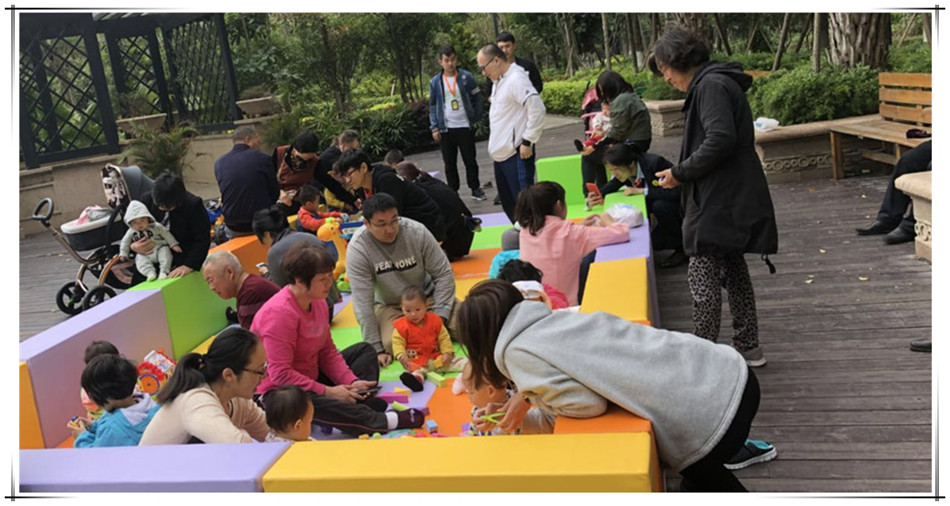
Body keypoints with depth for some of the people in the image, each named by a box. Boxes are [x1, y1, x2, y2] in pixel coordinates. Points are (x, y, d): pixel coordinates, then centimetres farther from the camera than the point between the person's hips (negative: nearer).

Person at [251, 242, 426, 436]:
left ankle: (363, 403, -16)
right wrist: (328, 391, -26)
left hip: (310, 377, 10)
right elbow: (280, 374, -28)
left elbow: (328, 352, 5)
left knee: (365, 350, 11)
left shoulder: (318, 302, 1)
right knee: (321, 404, -42)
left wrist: (351, 382, -11)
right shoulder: (279, 313, -26)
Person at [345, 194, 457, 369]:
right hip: (389, 306, -1)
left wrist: (440, 316, -18)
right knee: (390, 345, -29)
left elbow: (443, 273, -11)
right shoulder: (357, 248, -24)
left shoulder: (417, 231, -21)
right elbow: (363, 302, -21)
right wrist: (376, 349, -21)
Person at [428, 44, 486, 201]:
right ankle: (453, 192, 17)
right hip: (445, 129, 1)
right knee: (449, 163, 7)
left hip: (465, 127, -1)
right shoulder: (435, 82, 1)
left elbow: (477, 97, 5)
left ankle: (475, 189, 19)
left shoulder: (467, 77, -2)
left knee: (470, 160, 7)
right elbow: (432, 106, 6)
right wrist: (434, 128, 0)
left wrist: (476, 118, -2)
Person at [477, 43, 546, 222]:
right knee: (507, 201, 17)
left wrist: (528, 142, -21)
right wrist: (495, 144, 16)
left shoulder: (516, 79, -16)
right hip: (500, 153, 10)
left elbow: (537, 109, -23)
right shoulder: (498, 81, 14)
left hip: (517, 153, -10)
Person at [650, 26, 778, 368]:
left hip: (721, 202, -11)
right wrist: (681, 173, 11)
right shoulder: (718, 82, 18)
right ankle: (748, 349, 26)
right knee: (734, 272, 17)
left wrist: (680, 172, -15)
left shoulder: (710, 85, -14)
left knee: (702, 277, -5)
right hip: (735, 199, 11)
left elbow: (720, 140, -25)